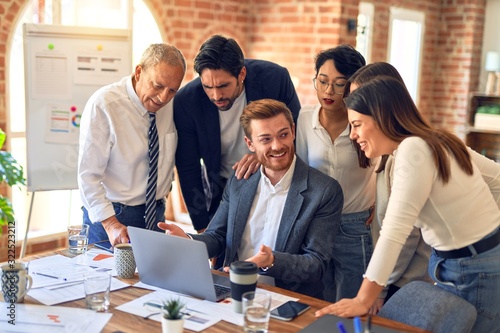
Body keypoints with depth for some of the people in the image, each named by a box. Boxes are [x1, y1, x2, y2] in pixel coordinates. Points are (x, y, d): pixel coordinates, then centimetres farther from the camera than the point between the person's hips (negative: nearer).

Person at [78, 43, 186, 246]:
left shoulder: (171, 105, -2)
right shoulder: (102, 105, -18)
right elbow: (88, 174, -20)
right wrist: (110, 224, -27)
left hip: (157, 214, 5)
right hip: (110, 215, -5)